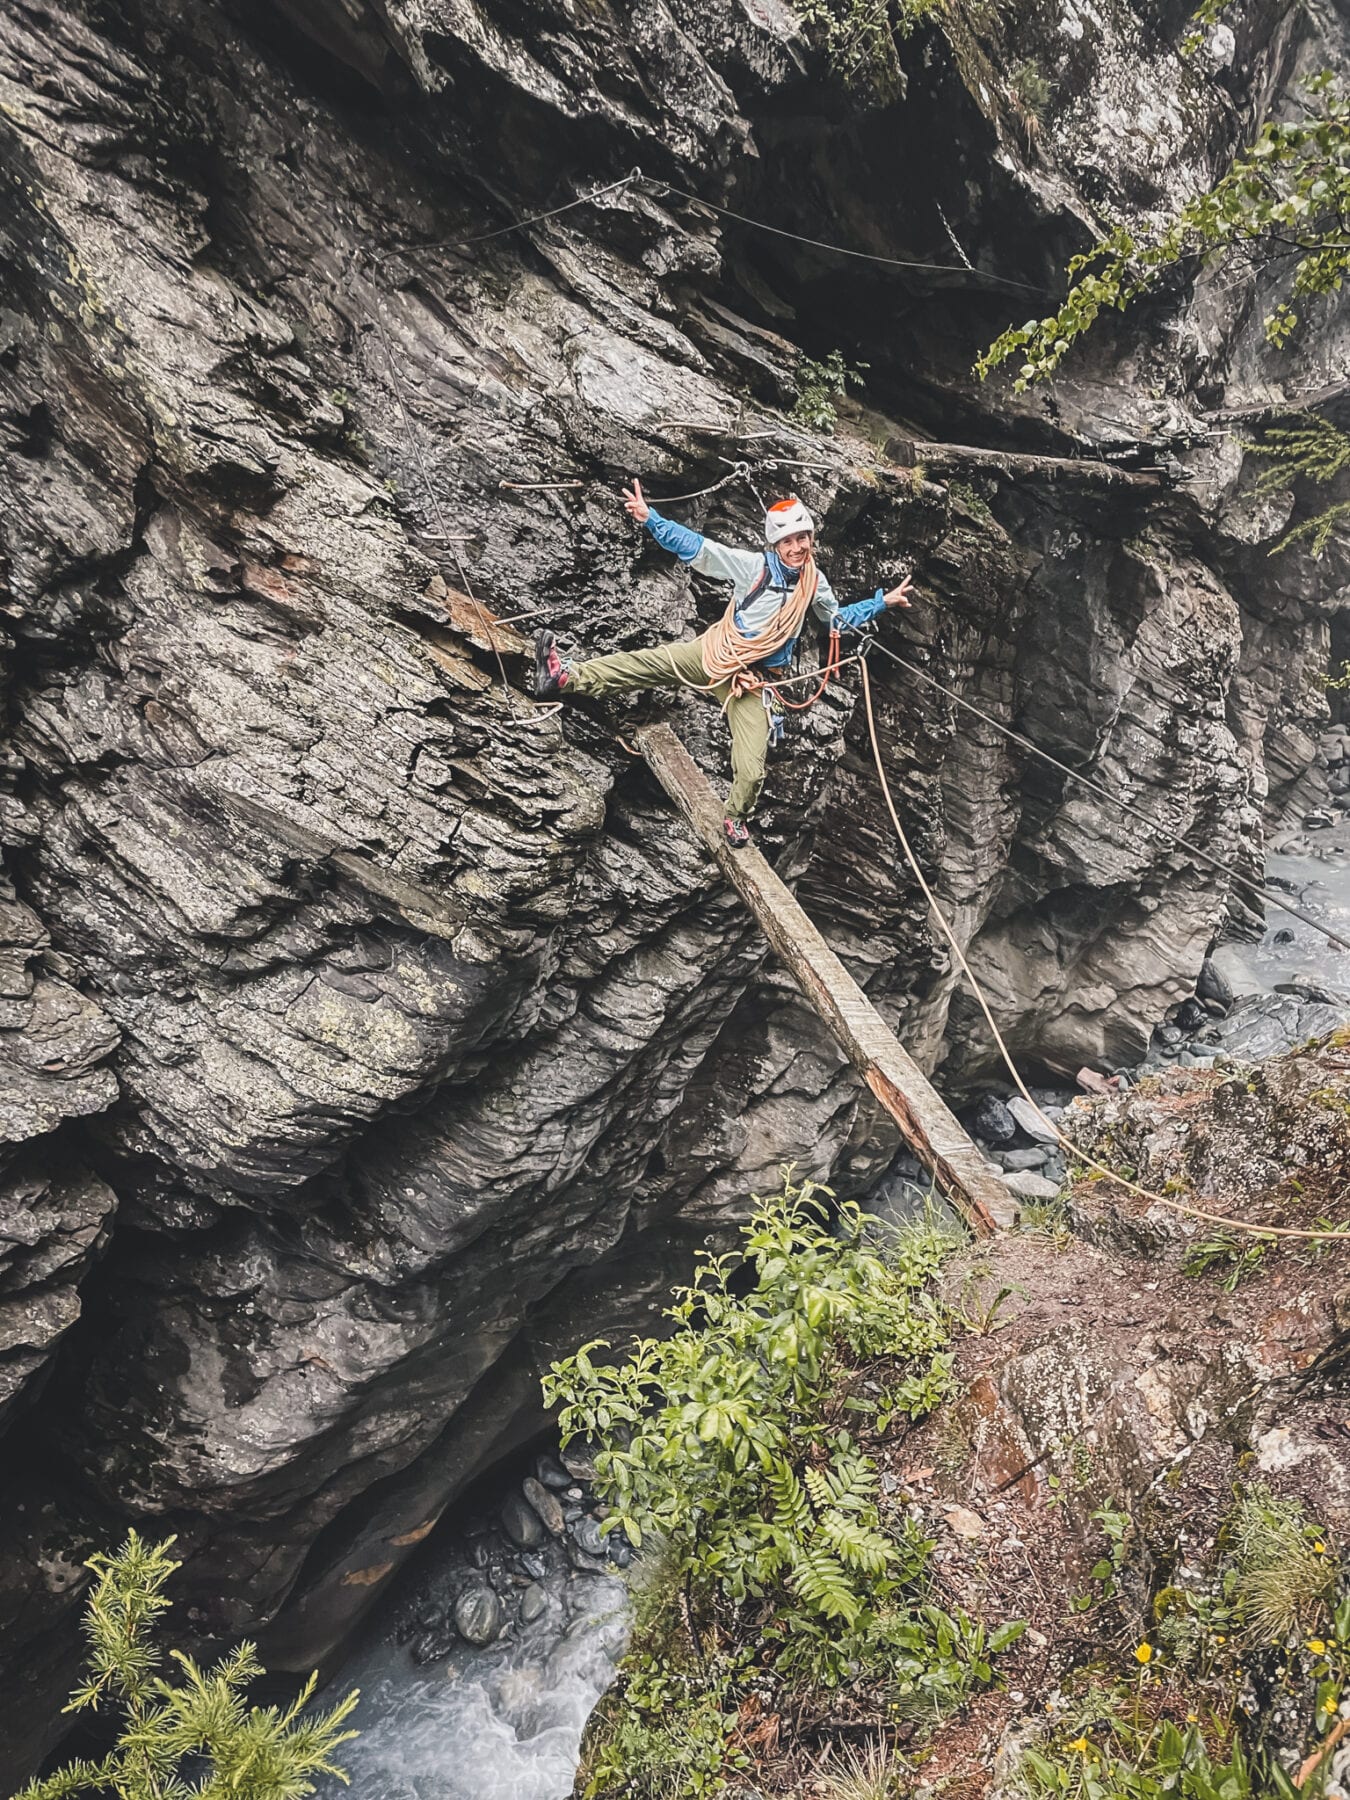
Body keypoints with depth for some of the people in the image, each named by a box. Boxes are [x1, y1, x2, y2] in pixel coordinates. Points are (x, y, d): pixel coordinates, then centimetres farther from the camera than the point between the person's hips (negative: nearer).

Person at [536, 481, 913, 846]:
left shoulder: (814, 582, 0)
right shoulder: (754, 565, -11)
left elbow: (839, 619, 20)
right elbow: (697, 548, -16)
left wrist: (882, 601, 15)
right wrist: (649, 518, -25)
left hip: (753, 682, 1)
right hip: (714, 653, -1)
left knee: (751, 770, -6)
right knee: (644, 662, -16)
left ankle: (736, 817, 23)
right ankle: (566, 678, -12)